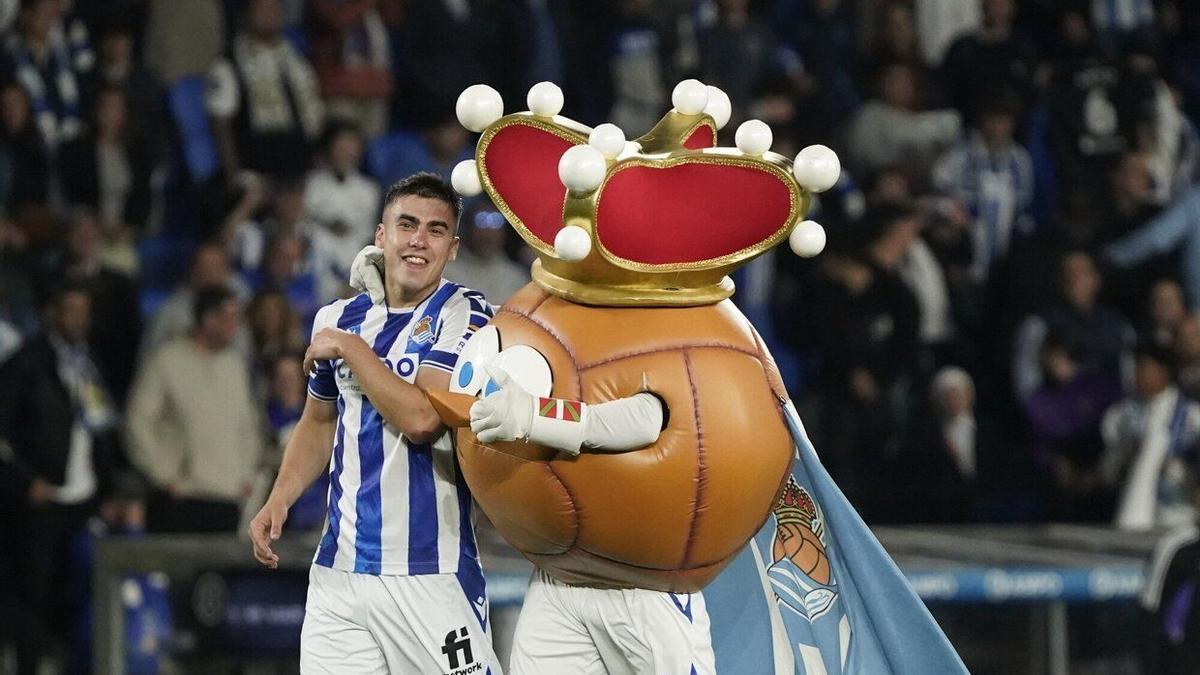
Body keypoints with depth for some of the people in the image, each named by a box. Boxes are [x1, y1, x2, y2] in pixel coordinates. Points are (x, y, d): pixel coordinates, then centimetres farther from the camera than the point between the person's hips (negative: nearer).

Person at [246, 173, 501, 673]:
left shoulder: (463, 316, -6)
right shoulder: (340, 318, 12)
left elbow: (422, 419, -19)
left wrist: (352, 350, -8)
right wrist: (279, 500, 12)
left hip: (428, 572, -5)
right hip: (339, 570, 5)